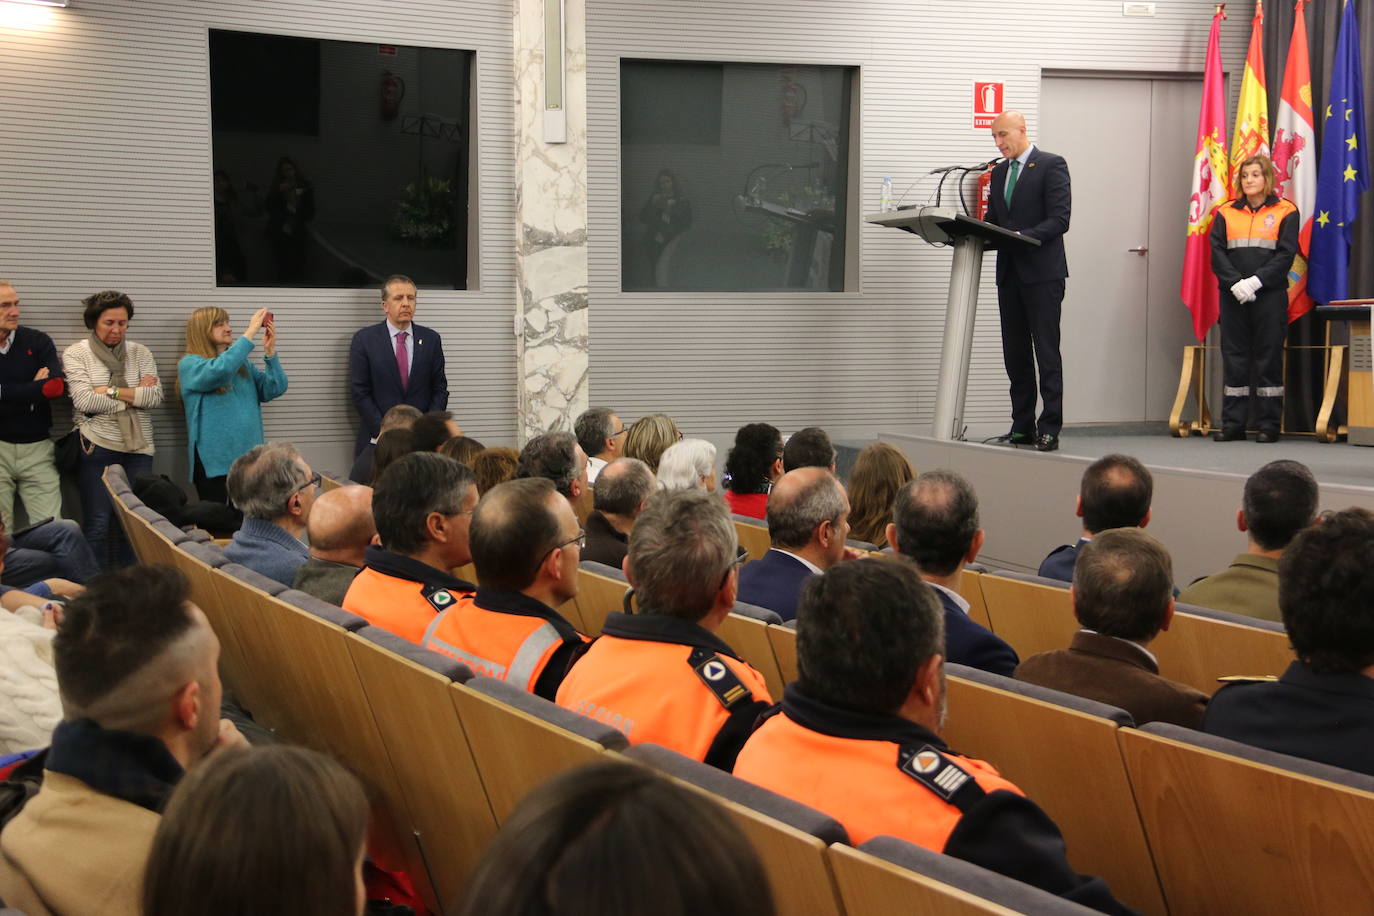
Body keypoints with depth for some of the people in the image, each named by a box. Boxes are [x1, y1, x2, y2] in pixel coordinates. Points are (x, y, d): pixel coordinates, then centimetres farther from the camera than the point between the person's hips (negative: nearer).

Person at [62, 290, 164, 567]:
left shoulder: (140, 353, 9)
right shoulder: (76, 354, 2)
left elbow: (156, 397, -3)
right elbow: (85, 401, -11)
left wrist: (109, 391, -9)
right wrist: (135, 394, -6)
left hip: (138, 448, 3)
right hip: (98, 446, -3)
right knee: (97, 524, 0)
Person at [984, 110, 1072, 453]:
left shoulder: (1051, 165, -4)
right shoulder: (999, 172, 18)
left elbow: (1059, 220, -12)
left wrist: (1022, 237, -23)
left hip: (1042, 272, -7)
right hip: (1010, 273, 7)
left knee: (1046, 351, -6)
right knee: (1015, 354, 8)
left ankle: (1050, 429, -5)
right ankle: (1022, 426, 13)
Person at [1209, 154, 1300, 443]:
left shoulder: (1285, 212, 4)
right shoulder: (1225, 213, 11)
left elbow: (1286, 254, -5)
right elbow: (1217, 253, 2)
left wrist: (1256, 281, -16)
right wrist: (1235, 282, -13)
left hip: (1270, 295, -2)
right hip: (1233, 296, 2)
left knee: (1269, 357, 0)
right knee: (1234, 357, 3)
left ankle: (1269, 424, 4)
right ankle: (1233, 424, 8)